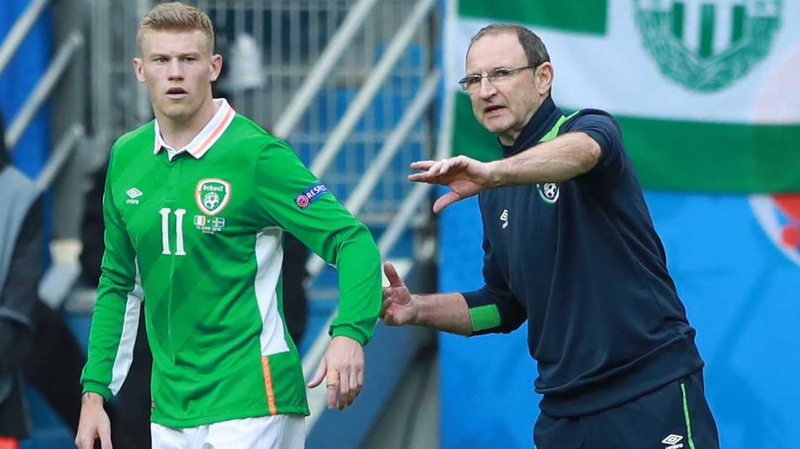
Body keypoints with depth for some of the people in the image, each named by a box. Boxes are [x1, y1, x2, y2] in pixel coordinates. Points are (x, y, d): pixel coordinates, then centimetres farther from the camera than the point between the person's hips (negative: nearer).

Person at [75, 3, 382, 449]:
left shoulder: (257, 154, -11)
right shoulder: (126, 157, 7)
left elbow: (352, 240, -15)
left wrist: (350, 333, -32)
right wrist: (95, 392, 11)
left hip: (250, 403, -6)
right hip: (169, 410, 6)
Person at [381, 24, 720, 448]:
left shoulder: (587, 128, -5)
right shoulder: (495, 196, 14)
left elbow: (582, 151, -31)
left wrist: (493, 172, -48)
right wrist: (419, 309, 6)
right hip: (563, 409, 6)